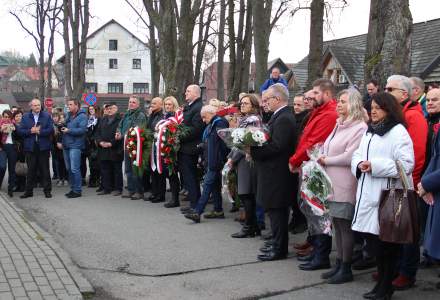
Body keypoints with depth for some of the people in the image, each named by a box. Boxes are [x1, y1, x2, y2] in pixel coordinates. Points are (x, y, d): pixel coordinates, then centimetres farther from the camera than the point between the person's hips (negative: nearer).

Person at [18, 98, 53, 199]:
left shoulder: (47, 116, 3)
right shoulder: (25, 117, 8)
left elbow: (51, 130, -7)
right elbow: (20, 131, 0)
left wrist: (39, 131, -16)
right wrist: (30, 131, -14)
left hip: (43, 147, -1)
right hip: (30, 147, 1)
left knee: (45, 169, 4)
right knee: (31, 170, 8)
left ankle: (47, 190, 10)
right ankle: (29, 191, 16)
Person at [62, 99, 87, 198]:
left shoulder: (82, 116, -7)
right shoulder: (69, 115, 18)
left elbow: (82, 130, -17)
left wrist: (69, 130, -15)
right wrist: (63, 128, 7)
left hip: (75, 146, -8)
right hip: (66, 145, 8)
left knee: (74, 169, -11)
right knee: (68, 169, 12)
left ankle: (77, 190, -4)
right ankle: (73, 188, 21)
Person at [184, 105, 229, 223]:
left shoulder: (220, 123, -11)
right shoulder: (210, 125, 20)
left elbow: (224, 143, -17)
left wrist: (221, 160, -20)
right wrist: (202, 145, 10)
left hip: (216, 161, -10)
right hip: (210, 161, 10)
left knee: (208, 184, -12)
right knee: (215, 185, 12)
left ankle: (197, 212, -15)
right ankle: (218, 211, 19)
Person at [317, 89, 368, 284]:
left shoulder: (359, 127, -11)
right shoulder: (339, 125, 18)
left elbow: (349, 157, -18)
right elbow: (328, 148, 23)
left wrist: (326, 160, -8)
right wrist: (322, 157, 3)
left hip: (345, 185, -9)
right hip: (333, 183, 9)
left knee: (344, 225, -2)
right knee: (337, 224, 12)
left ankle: (346, 269, 8)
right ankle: (339, 265, 21)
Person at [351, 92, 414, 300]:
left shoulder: (398, 132, -9)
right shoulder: (369, 131, 18)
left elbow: (406, 164, -17)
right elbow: (358, 153, 20)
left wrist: (374, 166, -19)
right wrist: (359, 164, -3)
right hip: (368, 195, 8)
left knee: (385, 245, 0)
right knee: (371, 238, 10)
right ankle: (382, 283, 25)